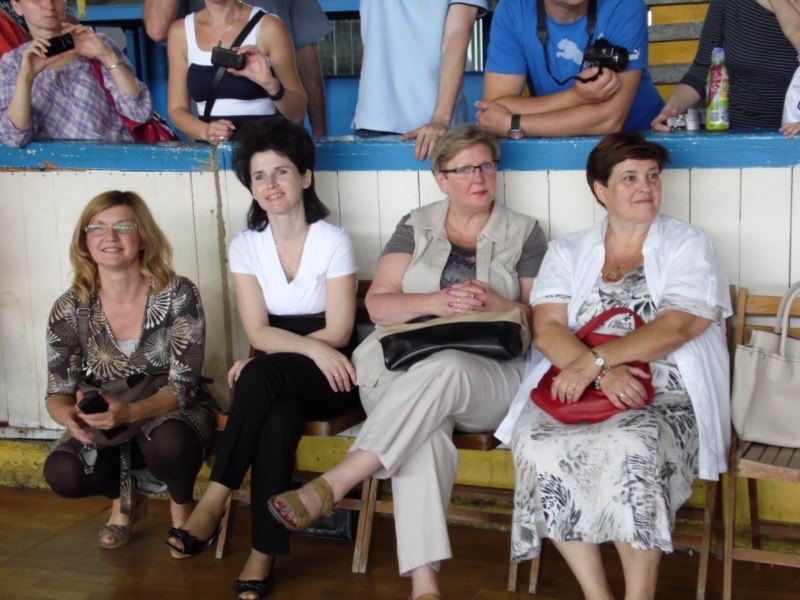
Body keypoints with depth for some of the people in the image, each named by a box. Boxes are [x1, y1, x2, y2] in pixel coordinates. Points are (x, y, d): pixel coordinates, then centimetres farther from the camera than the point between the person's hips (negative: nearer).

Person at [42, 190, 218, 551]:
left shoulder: (178, 296, -17)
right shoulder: (70, 310, -10)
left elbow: (183, 385, -20)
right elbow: (58, 393, -7)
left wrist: (129, 412, -40)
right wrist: (68, 415, -34)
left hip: (172, 413, -2)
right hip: (103, 423, 3)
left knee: (169, 443, -38)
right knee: (62, 474, -28)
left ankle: (181, 507, 0)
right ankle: (125, 496, 10)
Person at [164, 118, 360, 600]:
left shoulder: (334, 241, -8)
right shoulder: (246, 246, 2)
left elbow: (338, 332, -11)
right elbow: (258, 332, -4)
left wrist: (260, 360, -14)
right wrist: (312, 348, -23)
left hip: (332, 378, -3)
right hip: (279, 384, 3)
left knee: (262, 373, -34)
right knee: (276, 423, -33)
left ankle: (215, 500, -28)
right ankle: (264, 554, -28)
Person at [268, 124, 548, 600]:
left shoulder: (524, 233, 12)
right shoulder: (416, 227, 15)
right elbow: (377, 304, 3)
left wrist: (493, 303, -16)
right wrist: (436, 302, -16)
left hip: (491, 377, -1)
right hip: (408, 365, 1)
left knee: (442, 367, -38)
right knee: (423, 426, -36)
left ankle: (332, 485, -41)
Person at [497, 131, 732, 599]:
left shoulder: (688, 245, 8)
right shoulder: (568, 252, 16)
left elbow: (675, 328, -8)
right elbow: (547, 329, 0)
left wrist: (592, 360, -18)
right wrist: (604, 374, -18)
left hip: (665, 399, -2)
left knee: (631, 445, -35)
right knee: (537, 441, -29)